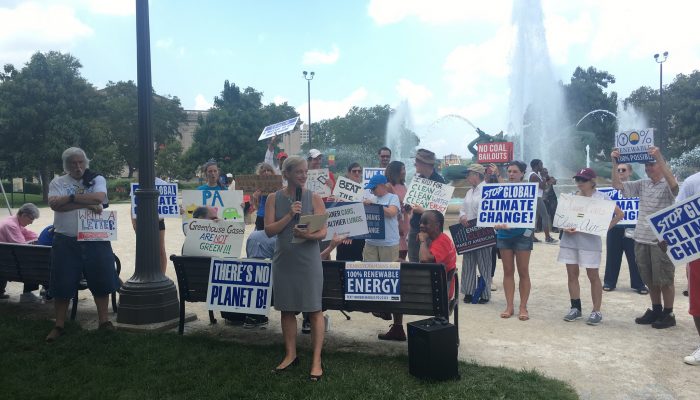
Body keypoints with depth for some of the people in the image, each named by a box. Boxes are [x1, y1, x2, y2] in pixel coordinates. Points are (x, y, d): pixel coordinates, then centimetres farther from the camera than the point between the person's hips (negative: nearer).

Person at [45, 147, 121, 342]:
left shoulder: (97, 179, 4)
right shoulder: (57, 182, 5)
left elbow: (98, 198, -17)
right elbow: (55, 205, -14)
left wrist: (69, 198, -13)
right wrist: (85, 204, -17)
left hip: (95, 239, 0)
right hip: (65, 240, 0)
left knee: (102, 280, 4)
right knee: (62, 284, 5)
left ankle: (103, 320, 18)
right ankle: (59, 325, 19)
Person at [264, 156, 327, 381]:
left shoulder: (314, 198, -2)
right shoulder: (274, 199, 2)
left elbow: (323, 232, -6)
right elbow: (269, 230, -5)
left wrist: (308, 235, -27)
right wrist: (290, 215, -17)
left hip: (309, 260, -2)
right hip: (284, 261, 2)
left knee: (314, 309, -1)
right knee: (287, 309, 11)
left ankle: (316, 360, 8)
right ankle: (290, 355, 26)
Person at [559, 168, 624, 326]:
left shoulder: (601, 197, 0)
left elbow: (620, 214, 1)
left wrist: (606, 228, -7)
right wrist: (565, 228, -8)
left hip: (590, 241, -4)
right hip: (570, 240, 4)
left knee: (593, 276, 2)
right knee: (572, 274, 8)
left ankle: (596, 311, 10)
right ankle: (575, 308, 19)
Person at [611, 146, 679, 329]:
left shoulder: (667, 185, -7)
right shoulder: (642, 185, 8)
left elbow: (674, 185, -31)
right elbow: (617, 185, 5)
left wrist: (659, 158, -35)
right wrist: (615, 163, -7)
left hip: (662, 240, -6)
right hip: (641, 239, 6)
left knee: (665, 280, 4)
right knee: (650, 280, 16)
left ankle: (668, 314, 17)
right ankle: (656, 310, 30)